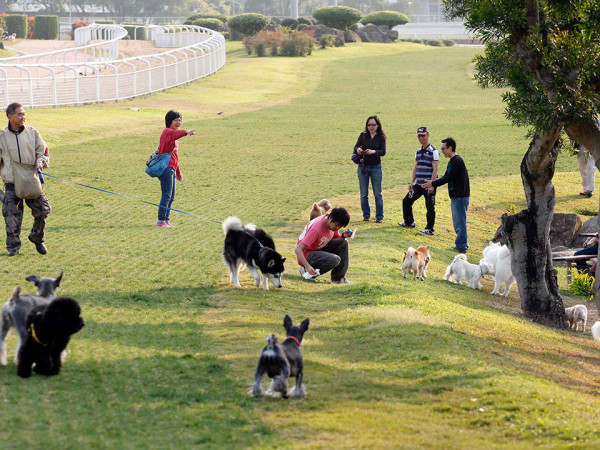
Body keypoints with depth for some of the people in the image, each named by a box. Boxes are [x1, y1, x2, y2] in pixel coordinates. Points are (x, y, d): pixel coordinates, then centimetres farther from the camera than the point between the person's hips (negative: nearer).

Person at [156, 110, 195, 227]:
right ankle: (161, 221, -11)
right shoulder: (167, 132, -8)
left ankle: (166, 220, 17)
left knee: (171, 196, 11)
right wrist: (186, 132, -55)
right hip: (166, 168, -10)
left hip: (172, 169, 10)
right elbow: (176, 134, -35)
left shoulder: (173, 133, 22)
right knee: (166, 195, -11)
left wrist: (178, 172, 34)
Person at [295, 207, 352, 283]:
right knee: (335, 260, -30)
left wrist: (343, 236, -10)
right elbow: (298, 250, -32)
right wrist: (307, 266, -43)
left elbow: (335, 238, 14)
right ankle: (307, 271, -10)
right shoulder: (316, 229, -31)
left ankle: (339, 277, -3)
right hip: (307, 254, -8)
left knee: (343, 243, -10)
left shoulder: (334, 223, -7)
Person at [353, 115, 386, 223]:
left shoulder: (381, 137, -1)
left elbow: (383, 151, -12)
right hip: (363, 166, 2)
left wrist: (373, 152, -32)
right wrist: (358, 149, -29)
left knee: (378, 194, -1)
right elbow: (356, 146, -5)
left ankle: (379, 216, 6)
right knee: (364, 194, 5)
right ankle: (366, 215, 16)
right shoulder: (363, 135, 4)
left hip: (376, 167, -2)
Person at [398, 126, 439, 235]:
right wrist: (412, 182, 13)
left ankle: (429, 229, 1)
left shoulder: (433, 152, -10)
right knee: (406, 201, 14)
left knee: (430, 207, -5)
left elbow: (435, 170, -15)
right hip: (418, 185, 8)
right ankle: (409, 222, 29)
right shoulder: (418, 152, 14)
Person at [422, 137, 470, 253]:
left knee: (460, 222, -7)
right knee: (457, 222, 15)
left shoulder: (457, 161, -15)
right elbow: (446, 177, 19)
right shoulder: (451, 162, 16)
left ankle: (461, 247, -5)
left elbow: (448, 178, -18)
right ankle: (463, 244, 22)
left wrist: (432, 184, -11)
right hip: (455, 196, 10)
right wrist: (432, 183, 7)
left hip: (461, 196, -10)